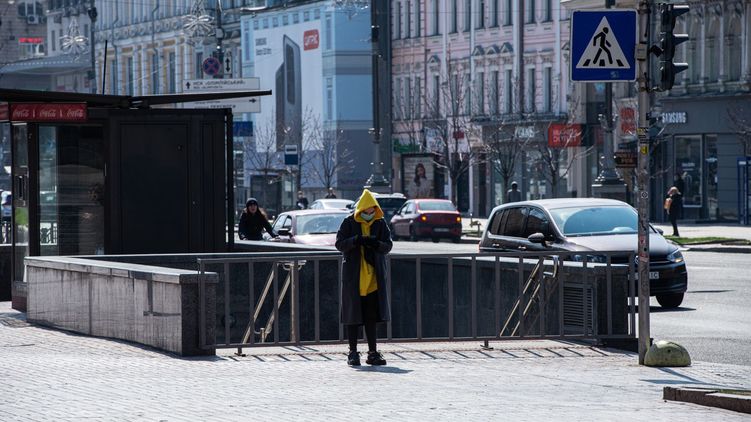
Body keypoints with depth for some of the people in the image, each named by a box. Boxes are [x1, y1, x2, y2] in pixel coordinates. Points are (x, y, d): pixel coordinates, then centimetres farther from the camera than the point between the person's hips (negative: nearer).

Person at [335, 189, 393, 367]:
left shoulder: (380, 224, 5)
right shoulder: (349, 223, -2)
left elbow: (388, 245, -1)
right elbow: (339, 244, -8)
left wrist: (376, 243, -23)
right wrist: (356, 241, -26)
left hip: (374, 277, 2)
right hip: (353, 276, -2)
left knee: (371, 316, 4)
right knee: (353, 315, 1)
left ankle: (373, 353, 9)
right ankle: (353, 353, 8)